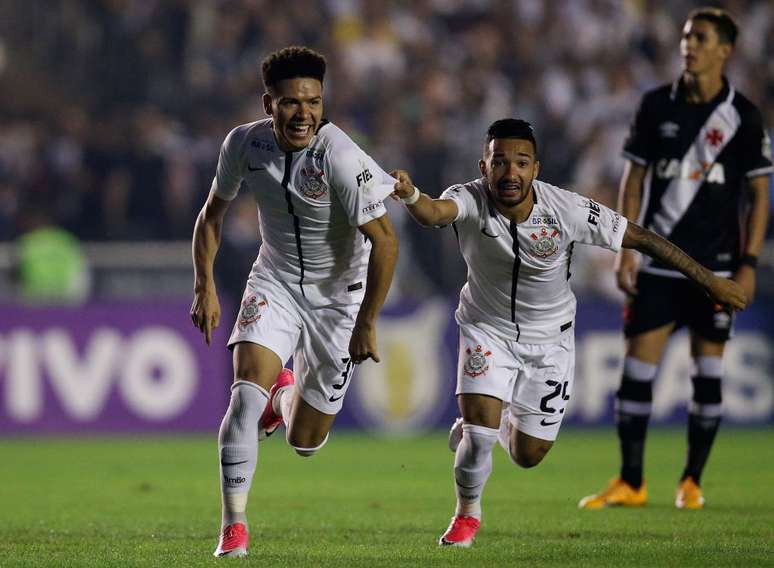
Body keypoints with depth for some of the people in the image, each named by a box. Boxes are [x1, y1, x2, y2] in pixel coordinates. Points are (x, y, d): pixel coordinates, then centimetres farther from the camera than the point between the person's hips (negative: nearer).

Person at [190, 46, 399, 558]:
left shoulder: (339, 157, -28)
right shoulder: (245, 144, -12)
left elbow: (385, 242, -23)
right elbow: (213, 214, 7)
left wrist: (366, 324, -20)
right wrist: (205, 288, -2)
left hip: (339, 294, -3)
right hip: (276, 281, 3)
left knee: (305, 441, 5)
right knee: (248, 389, -23)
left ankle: (284, 395, 43)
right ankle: (234, 526, -13)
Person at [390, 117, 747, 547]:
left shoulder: (568, 210, -25)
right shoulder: (471, 200, -26)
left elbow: (642, 238, -15)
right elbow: (435, 213, -49)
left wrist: (711, 282, -10)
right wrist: (410, 196, -75)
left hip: (549, 339, 1)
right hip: (487, 330, -1)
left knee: (527, 456, 7)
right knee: (479, 435, -17)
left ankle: (500, 420, 45)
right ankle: (467, 513, 15)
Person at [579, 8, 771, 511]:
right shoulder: (657, 106, 3)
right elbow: (634, 180, 7)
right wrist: (626, 251, 0)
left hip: (716, 268, -1)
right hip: (657, 263, 1)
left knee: (709, 371, 3)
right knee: (636, 367, -4)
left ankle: (692, 483, 14)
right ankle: (631, 483, 3)